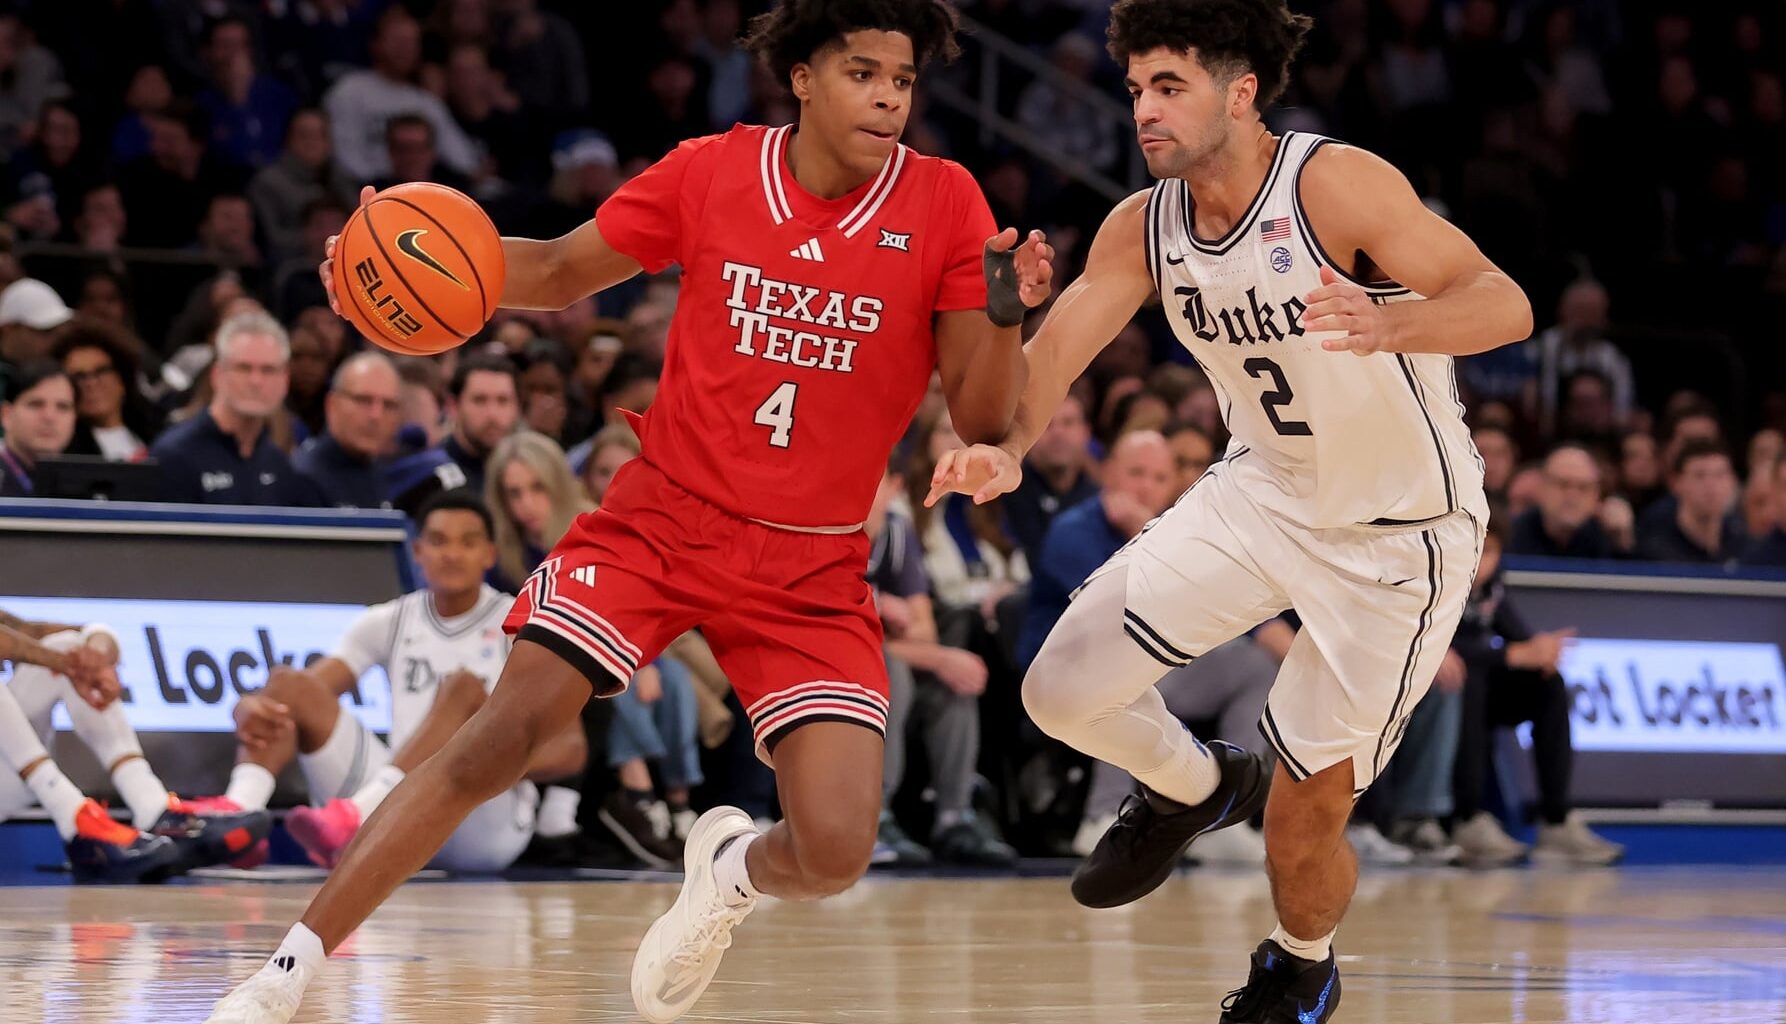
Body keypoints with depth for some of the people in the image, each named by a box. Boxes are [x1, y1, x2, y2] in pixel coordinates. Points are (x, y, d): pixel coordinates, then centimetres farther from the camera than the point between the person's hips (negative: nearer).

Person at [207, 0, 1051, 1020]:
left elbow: (983, 421, -8)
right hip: (663, 516, 0)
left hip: (814, 569, 0)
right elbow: (561, 272, 11)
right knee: (499, 738, -14)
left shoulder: (943, 203, -8)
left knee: (835, 850, -15)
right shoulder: (710, 172, -5)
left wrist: (1004, 318, -28)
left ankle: (732, 870, 23)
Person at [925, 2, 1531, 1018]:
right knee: (1064, 689, -4)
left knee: (1306, 820, -4)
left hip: (1403, 532, -6)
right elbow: (1060, 342, -17)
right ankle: (1194, 786, 29)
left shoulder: (1333, 183, -25)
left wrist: (1389, 326, -52)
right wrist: (1004, 448, -39)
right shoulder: (1142, 227, -6)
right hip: (1263, 494, 6)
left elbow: (1504, 303, -31)